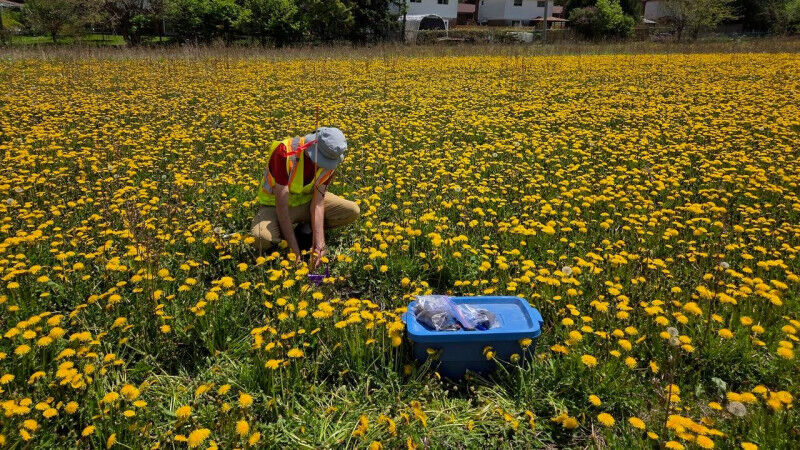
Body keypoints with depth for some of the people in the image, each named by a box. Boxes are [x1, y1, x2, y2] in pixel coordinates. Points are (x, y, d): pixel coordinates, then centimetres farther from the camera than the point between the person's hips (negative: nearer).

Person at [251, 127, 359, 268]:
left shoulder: (329, 162, -18)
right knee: (262, 239, -35)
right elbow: (282, 205, -33)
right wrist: (295, 250, -34)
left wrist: (318, 246, -33)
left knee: (353, 211, -15)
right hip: (275, 205, -4)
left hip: (307, 200, 4)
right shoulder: (284, 152, -34)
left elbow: (318, 203, -21)